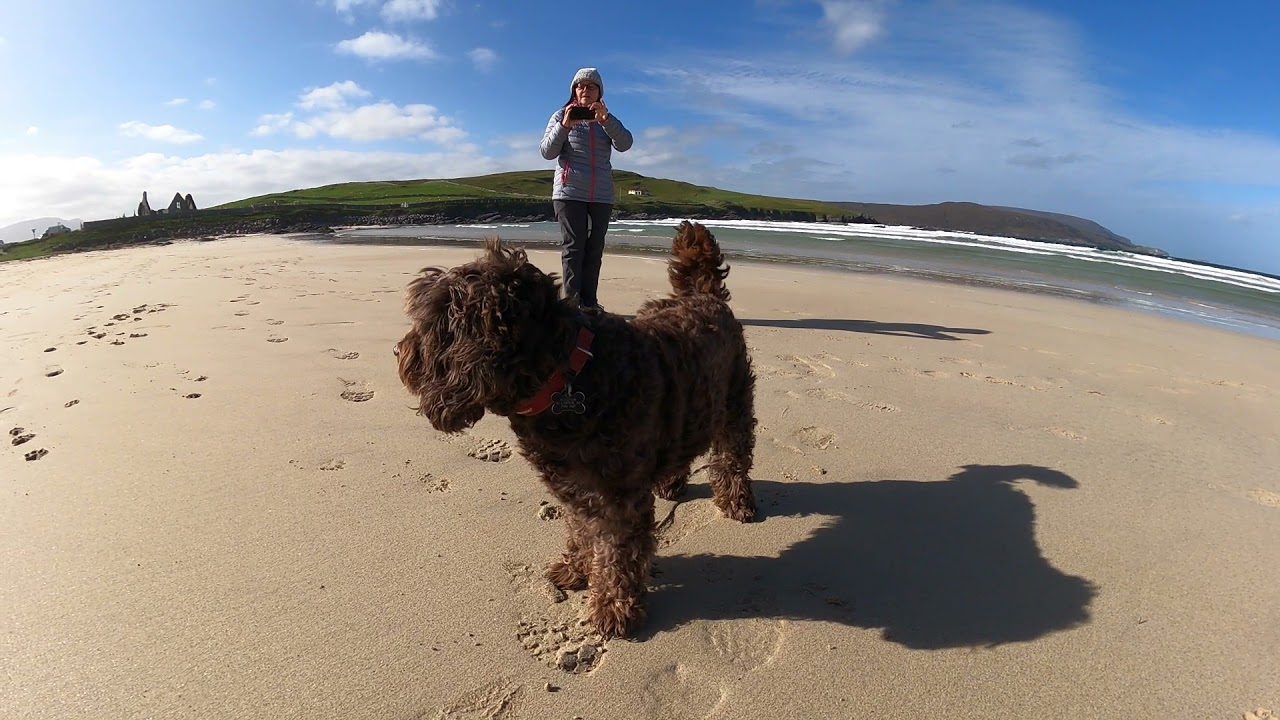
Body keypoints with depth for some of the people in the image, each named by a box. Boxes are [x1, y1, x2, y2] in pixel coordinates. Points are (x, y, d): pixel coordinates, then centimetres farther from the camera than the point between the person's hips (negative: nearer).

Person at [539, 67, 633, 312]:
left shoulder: (607, 120, 15)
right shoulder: (561, 116, 11)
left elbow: (625, 144, -4)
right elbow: (547, 152, 1)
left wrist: (606, 119, -20)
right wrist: (564, 126, -14)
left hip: (602, 196, 3)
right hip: (569, 193, -3)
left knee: (594, 251, 0)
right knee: (573, 248, -10)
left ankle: (589, 303, 2)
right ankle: (572, 302, -12)